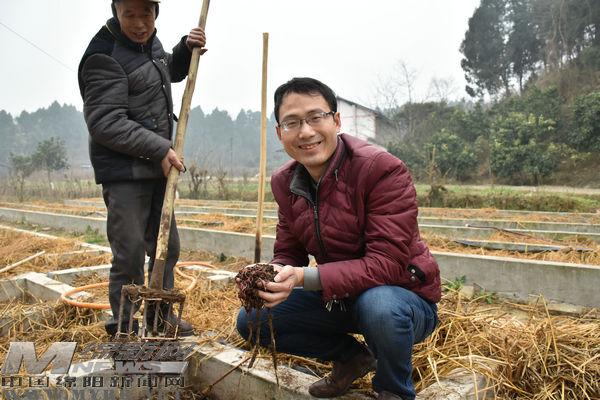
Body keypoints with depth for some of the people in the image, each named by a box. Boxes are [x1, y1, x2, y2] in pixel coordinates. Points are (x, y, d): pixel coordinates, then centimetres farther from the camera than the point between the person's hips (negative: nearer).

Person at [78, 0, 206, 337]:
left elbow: (170, 73, 30)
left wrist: (186, 49, 10)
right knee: (130, 253, -5)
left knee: (167, 245, 13)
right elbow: (105, 123, -21)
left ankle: (161, 315, 28)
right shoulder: (104, 57, -16)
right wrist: (160, 148, -23)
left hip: (157, 168, 8)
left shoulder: (149, 41, 10)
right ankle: (125, 327, 12)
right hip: (123, 172, -8)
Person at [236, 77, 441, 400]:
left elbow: (386, 263, -29)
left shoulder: (383, 169, -24)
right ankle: (352, 357, 15)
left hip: (403, 296, -5)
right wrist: (271, 278, -22)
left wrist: (305, 277, -37)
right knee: (250, 320, -3)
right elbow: (287, 254, 3)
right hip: (338, 297, 6)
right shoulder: (285, 182, -3)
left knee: (378, 304, -40)